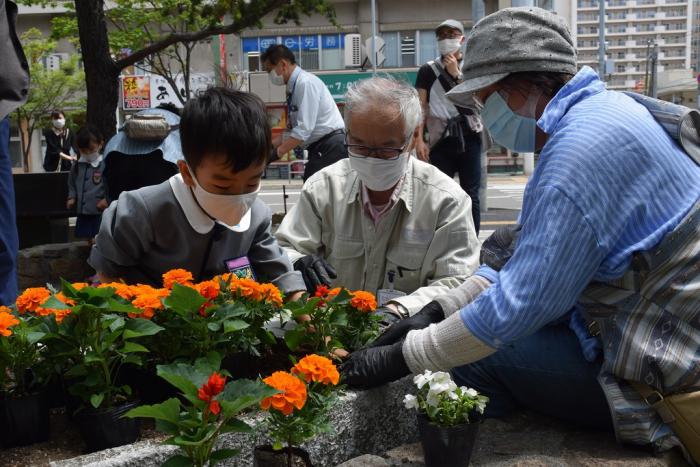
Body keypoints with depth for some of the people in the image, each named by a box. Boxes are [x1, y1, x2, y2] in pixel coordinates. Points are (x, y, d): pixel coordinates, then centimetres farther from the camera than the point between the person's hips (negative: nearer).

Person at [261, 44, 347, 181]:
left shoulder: (306, 83, -14)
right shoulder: (294, 87, 13)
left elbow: (304, 129, -21)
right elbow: (293, 130, 18)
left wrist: (277, 152, -18)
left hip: (330, 147, -9)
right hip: (319, 148, 9)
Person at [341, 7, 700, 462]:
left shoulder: (585, 143, -25)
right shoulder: (599, 112, 7)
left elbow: (521, 302, -26)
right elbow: (534, 265, 10)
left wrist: (400, 357, -15)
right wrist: (437, 315, 4)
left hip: (660, 369, -10)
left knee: (477, 354, -13)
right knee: (463, 324, 11)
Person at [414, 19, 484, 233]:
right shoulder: (428, 70, 5)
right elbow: (420, 108, 0)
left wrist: (456, 74, -7)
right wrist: (419, 140, -10)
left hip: (469, 139, 1)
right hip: (441, 141, -1)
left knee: (470, 195, 2)